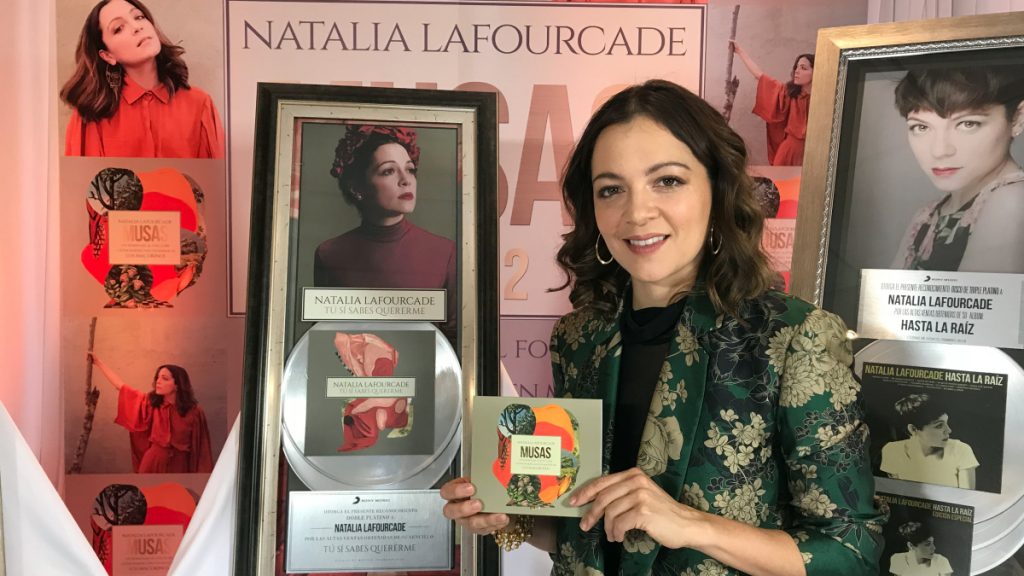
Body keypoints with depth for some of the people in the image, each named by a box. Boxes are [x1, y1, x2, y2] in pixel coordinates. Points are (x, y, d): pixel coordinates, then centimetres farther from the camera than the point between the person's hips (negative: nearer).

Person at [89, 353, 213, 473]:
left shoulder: (194, 412, -9)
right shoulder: (150, 403, 1)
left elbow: (202, 449, -6)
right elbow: (120, 385, 8)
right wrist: (98, 362, 10)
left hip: (178, 469, -3)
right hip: (152, 465, 3)